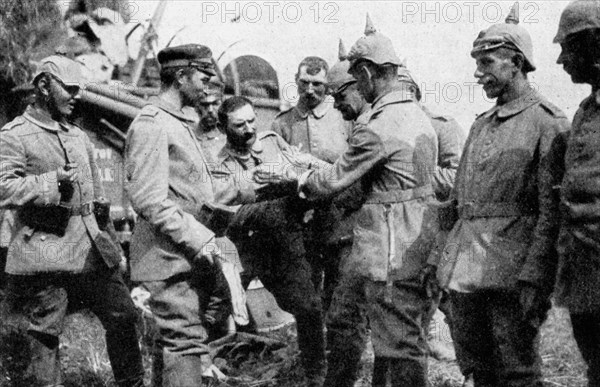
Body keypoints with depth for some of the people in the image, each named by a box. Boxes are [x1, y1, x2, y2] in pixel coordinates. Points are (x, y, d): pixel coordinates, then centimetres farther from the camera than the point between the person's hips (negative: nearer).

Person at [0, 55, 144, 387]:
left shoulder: (79, 137, 20)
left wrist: (107, 240, 23)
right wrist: (53, 182, -22)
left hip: (91, 248, 7)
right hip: (44, 254, -7)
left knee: (123, 316, 6)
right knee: (43, 338, -1)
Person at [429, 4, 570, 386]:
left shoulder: (547, 122, -6)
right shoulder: (481, 124, 17)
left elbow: (551, 211, -13)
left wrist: (533, 278, -19)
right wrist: (444, 266, 15)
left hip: (512, 271, -7)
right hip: (465, 269, 7)